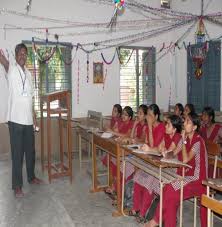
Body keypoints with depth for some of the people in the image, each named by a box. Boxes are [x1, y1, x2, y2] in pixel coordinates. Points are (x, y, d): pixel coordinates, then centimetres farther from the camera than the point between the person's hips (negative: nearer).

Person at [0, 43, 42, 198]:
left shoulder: (28, 73, 13)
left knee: (30, 150, 16)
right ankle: (17, 185, 12)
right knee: (17, 153, 1)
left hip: (28, 119, 6)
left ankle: (31, 176, 34)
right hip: (16, 119, -6)